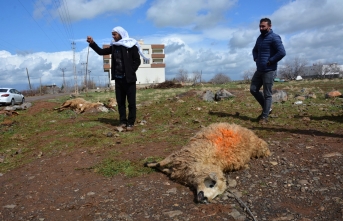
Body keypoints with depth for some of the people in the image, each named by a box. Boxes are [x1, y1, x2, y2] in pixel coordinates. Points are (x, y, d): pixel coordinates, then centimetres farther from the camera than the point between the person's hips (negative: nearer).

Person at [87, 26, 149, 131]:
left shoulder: (131, 45, -5)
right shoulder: (114, 46, 11)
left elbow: (137, 61, -7)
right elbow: (101, 52, 13)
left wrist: (130, 72, -13)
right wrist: (92, 43, 1)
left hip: (129, 78, -6)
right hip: (118, 78, 6)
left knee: (131, 102, 0)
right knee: (120, 101, 9)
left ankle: (130, 123, 6)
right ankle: (123, 122, 17)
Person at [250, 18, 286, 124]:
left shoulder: (274, 37, -11)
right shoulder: (260, 37, 15)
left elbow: (282, 52, -20)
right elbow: (255, 50, 31)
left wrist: (270, 62, -16)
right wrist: (256, 58, 12)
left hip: (269, 71, -8)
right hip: (259, 70, 9)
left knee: (267, 94, -2)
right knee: (253, 89, 10)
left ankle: (265, 117, 6)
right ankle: (267, 108, 25)